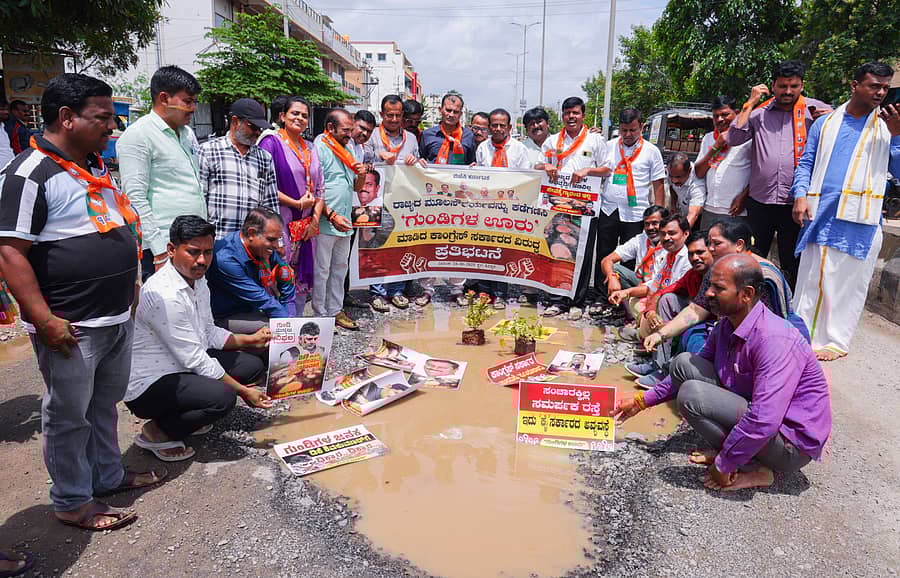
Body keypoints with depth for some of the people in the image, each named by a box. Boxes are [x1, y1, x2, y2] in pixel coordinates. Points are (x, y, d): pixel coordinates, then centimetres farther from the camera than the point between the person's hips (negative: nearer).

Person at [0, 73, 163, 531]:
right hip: (71, 327, -8)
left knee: (105, 404, 21)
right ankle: (72, 502, 23)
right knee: (69, 415, 8)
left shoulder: (94, 165, 11)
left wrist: (128, 292, 21)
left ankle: (108, 475, 38)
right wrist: (44, 319, -22)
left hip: (117, 318, 8)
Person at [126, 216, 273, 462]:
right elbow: (194, 359, -24)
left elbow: (209, 334, 14)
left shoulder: (198, 281, 4)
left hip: (183, 367, 10)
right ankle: (156, 432, -5)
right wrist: (243, 391, -18)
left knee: (253, 365, 3)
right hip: (148, 384, -9)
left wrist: (250, 340, 0)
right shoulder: (162, 293, -26)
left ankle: (183, 413, 11)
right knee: (222, 396, -31)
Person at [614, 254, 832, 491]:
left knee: (691, 394, -25)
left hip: (792, 442, -9)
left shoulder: (774, 339, -29)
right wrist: (642, 401, 12)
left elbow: (763, 423, -34)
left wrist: (722, 466, -23)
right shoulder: (726, 326, -1)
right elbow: (686, 373, 15)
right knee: (683, 363, -1)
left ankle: (753, 469, -8)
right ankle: (728, 450, 3)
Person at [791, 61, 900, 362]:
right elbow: (806, 164, 13)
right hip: (820, 214, 1)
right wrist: (800, 196, -4)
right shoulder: (825, 123, 13)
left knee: (847, 282, 2)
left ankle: (835, 340, 10)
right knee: (811, 278, 4)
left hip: (859, 218, -1)